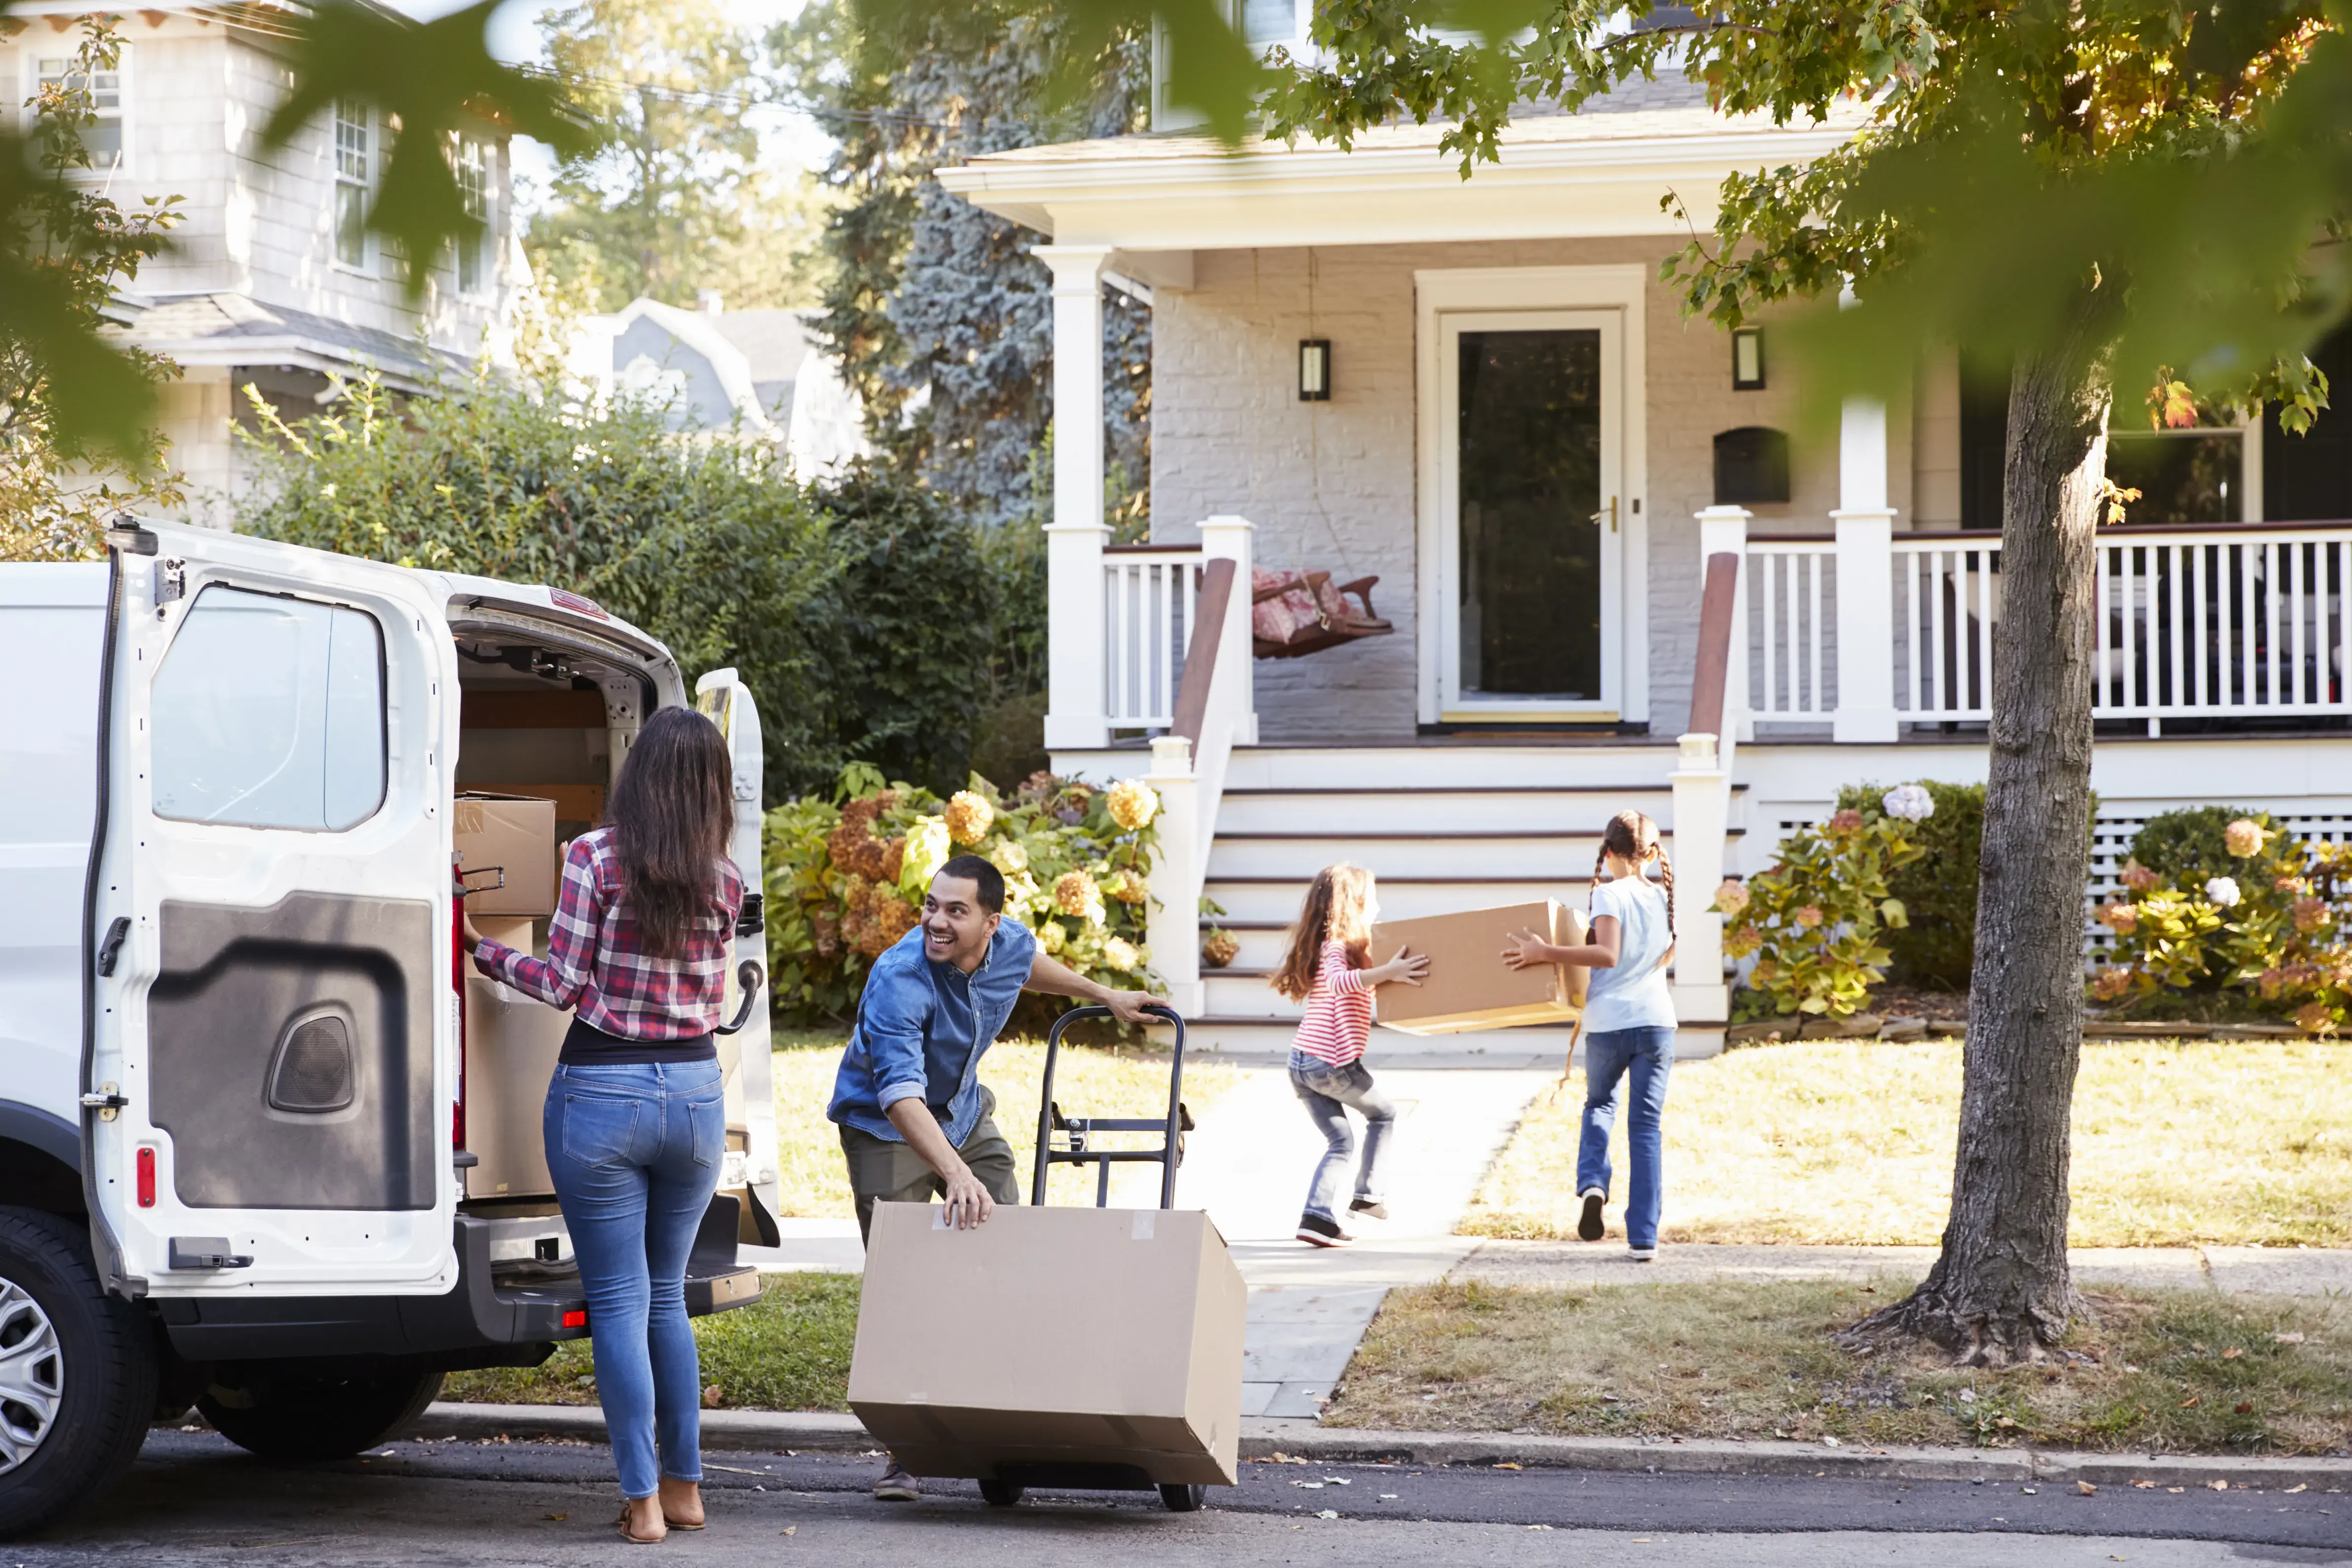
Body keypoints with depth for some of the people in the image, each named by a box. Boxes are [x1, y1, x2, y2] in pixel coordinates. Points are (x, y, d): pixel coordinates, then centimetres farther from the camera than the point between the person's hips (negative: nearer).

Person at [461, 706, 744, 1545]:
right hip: (695, 1091, 4)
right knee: (666, 1297, 18)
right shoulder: (724, 882, 4)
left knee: (619, 1302, 2)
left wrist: (481, 950, 8)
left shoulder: (597, 856, -8)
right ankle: (685, 1487, 21)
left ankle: (643, 1500, 2)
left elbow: (563, 983, -6)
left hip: (601, 1093, -4)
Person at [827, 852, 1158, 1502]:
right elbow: (900, 1094, -44)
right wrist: (956, 1173, -56)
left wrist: (1104, 996, 23)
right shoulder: (898, 980, -35)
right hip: (887, 1129, -6)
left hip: (963, 1114, 7)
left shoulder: (1009, 943, -14)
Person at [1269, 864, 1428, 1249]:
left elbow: (1352, 988, 23)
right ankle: (1368, 1196, 16)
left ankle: (1317, 1217, -3)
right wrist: (1389, 971, -37)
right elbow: (1339, 982, -31)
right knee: (1383, 1115, 16)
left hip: (1301, 1062, 8)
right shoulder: (1337, 946, -11)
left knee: (1341, 1141, 11)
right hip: (1334, 1063, -8)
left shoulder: (1324, 944, 16)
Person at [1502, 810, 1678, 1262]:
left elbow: (1607, 954, -21)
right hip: (1656, 1021, 3)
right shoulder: (1664, 896, 8)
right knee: (1647, 1126, 6)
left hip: (1608, 1022, -3)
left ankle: (1592, 1183, -3)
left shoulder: (1609, 894, -8)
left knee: (1599, 1105, 23)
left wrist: (1546, 953, -19)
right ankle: (1643, 1238, 2)